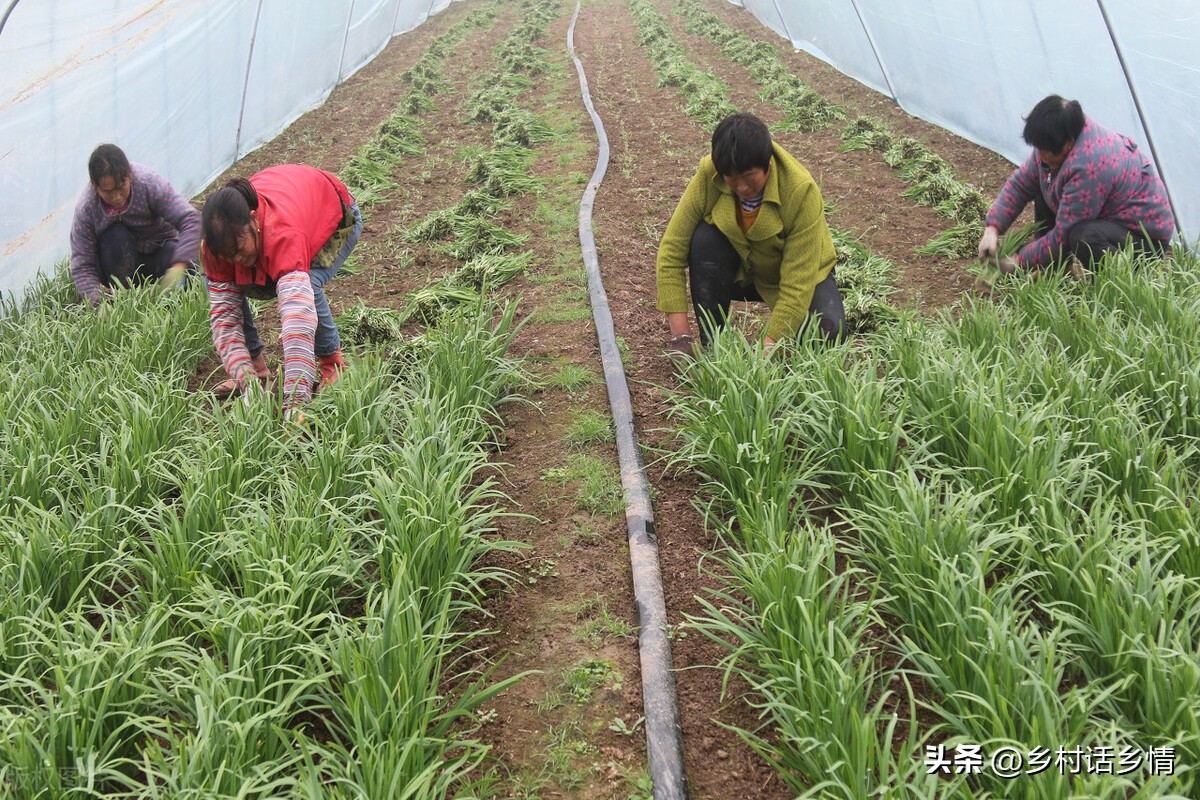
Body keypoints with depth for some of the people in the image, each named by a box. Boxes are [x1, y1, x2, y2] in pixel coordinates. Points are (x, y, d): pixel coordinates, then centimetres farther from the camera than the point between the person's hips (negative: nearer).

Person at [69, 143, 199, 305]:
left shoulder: (150, 182, -26)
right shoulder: (85, 209, -22)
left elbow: (190, 220, -30)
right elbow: (82, 267, -20)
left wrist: (179, 266, -44)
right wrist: (98, 301, -40)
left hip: (158, 247, 0)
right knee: (114, 235, -33)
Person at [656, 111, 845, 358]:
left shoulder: (802, 191, -32)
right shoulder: (708, 176, -26)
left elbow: (797, 283, -33)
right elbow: (671, 252, -25)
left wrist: (767, 348, -41)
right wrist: (681, 337, -32)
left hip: (796, 274, -2)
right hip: (742, 272, 2)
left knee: (828, 333, -30)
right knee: (704, 238, -29)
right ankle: (711, 343, -17)